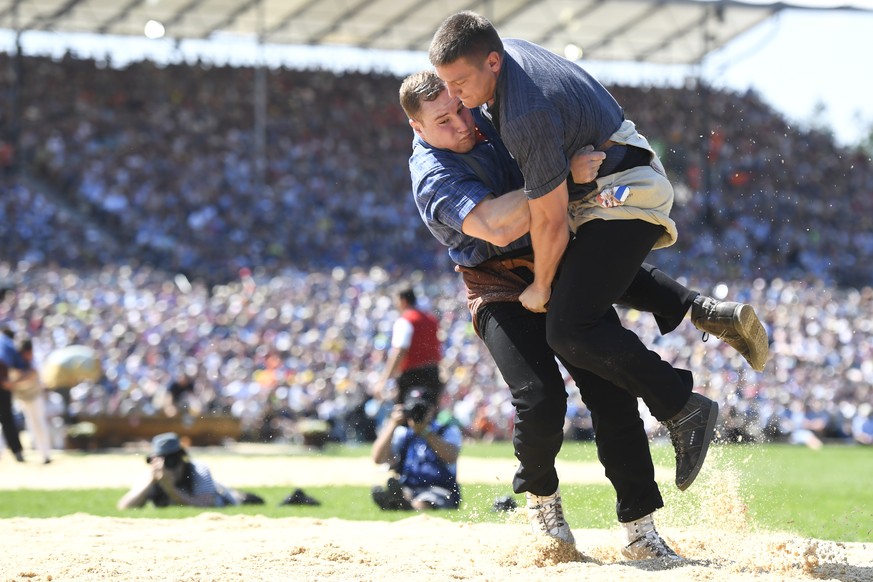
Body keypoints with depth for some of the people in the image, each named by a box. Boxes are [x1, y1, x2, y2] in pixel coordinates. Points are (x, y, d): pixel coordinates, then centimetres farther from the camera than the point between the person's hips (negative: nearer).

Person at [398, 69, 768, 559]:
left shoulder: (488, 116, 3)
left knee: (612, 391, -6)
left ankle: (640, 530, -2)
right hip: (505, 293, -6)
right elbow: (497, 227, -35)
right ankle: (540, 496, 9)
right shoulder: (434, 178, -19)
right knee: (541, 400, -23)